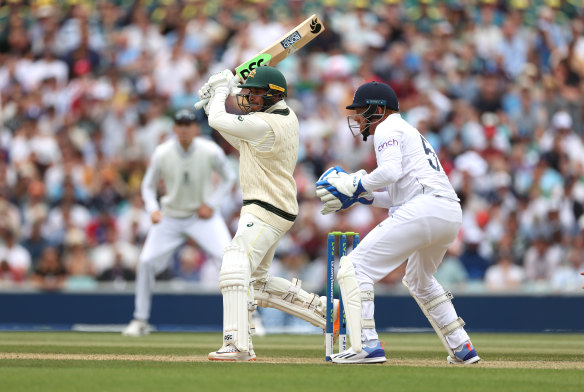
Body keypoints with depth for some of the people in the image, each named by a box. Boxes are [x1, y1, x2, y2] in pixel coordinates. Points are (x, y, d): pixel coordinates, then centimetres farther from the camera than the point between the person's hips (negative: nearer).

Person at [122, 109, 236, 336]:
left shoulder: (211, 152, -15)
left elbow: (228, 178, 2)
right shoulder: (162, 154, -13)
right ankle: (140, 321, 8)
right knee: (146, 262, -8)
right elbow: (148, 186, 2)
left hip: (203, 215, -1)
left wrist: (212, 204, -10)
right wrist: (152, 209, -17)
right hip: (170, 217, 1)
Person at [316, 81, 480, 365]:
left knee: (355, 267, -8)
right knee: (420, 281, 32)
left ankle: (366, 346, -20)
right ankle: (461, 349, 29)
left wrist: (354, 186, -3)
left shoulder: (388, 128, 4)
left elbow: (390, 171, -14)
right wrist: (362, 197, 22)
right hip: (451, 215, 10)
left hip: (422, 209, -10)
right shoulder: (410, 132, 33)